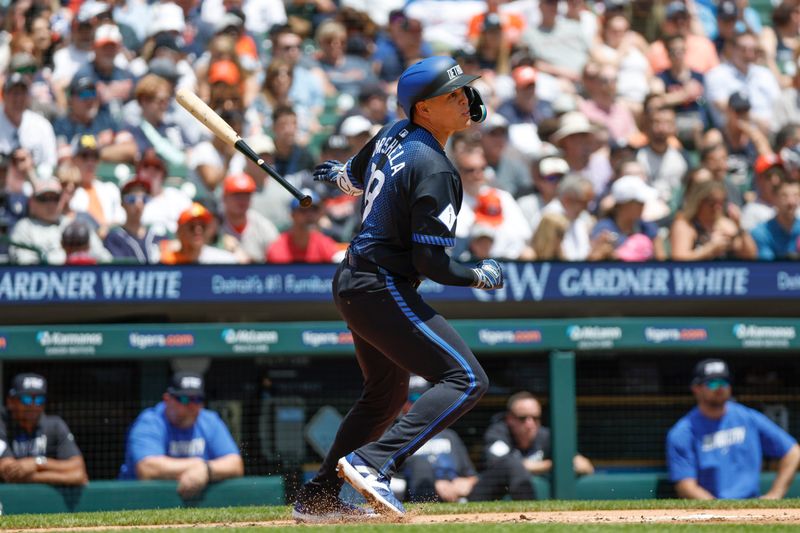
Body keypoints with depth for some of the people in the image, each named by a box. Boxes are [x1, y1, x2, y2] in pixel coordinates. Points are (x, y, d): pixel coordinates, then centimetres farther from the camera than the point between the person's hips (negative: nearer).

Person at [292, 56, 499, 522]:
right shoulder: (433, 170, -21)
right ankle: (373, 463, -26)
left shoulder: (393, 135, 6)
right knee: (467, 380, -17)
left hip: (353, 282, 10)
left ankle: (318, 497, 27)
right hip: (382, 289, -10)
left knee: (386, 395, 25)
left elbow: (355, 175, 28)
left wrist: (338, 173, 52)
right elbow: (432, 263, -22)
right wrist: (480, 277, -4)